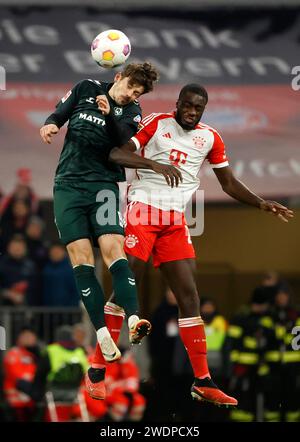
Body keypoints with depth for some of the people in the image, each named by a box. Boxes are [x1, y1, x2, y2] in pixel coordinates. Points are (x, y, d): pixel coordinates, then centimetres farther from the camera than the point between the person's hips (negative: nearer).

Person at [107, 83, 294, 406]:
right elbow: (116, 154, -13)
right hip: (142, 212, -4)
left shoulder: (209, 138, 9)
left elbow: (229, 183, 16)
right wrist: (154, 165, -27)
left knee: (189, 296, 1)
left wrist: (262, 204, 2)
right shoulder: (156, 124, -3)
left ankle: (202, 382, 2)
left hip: (175, 223, 5)